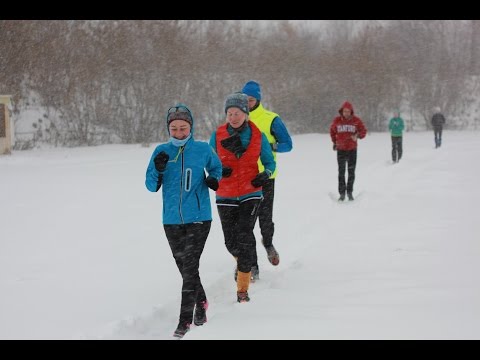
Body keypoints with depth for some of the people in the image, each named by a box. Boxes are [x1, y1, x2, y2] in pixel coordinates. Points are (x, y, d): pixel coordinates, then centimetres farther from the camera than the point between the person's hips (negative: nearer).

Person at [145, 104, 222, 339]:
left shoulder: (203, 149, -3)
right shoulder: (162, 151, 0)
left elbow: (216, 167, 17)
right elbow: (151, 186, 1)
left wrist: (214, 180, -5)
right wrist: (158, 170, -18)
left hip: (199, 218, -3)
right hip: (172, 220, 3)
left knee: (190, 266, -11)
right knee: (184, 267, 13)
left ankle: (185, 319, -8)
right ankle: (201, 302, 37)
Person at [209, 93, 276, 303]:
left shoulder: (258, 136, -3)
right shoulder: (217, 136, -2)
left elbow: (269, 161, 8)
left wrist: (266, 174, -13)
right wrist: (219, 171, -16)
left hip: (250, 193, -1)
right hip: (225, 196, 2)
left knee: (244, 235, -16)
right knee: (231, 242, 4)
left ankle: (243, 288, -10)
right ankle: (243, 261, 42)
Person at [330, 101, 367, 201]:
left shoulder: (356, 120, -4)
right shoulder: (337, 121, -1)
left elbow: (363, 131, 0)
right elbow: (332, 131, 15)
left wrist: (357, 135, -21)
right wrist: (334, 142, 9)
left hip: (352, 149, 0)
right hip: (341, 150, 0)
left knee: (351, 172, 6)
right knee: (341, 172, 2)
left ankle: (350, 192, 16)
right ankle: (342, 193, 7)